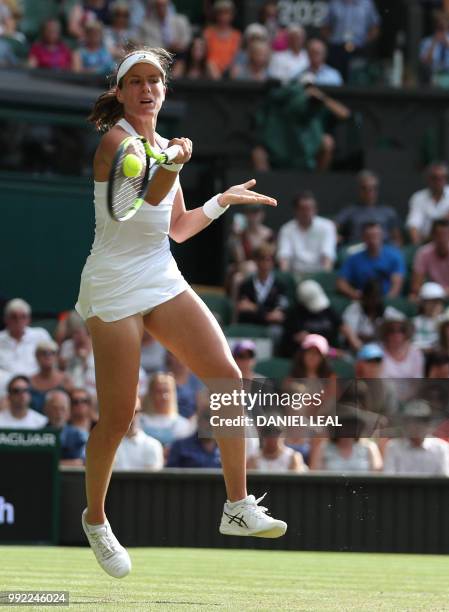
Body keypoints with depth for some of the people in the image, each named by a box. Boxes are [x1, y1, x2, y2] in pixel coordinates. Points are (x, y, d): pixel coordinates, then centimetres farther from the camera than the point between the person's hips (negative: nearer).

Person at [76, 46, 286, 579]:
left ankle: (238, 506, -3)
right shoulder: (115, 141, -12)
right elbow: (149, 193, -35)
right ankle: (94, 520, 18)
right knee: (117, 419, -5)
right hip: (114, 291, -7)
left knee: (227, 379, -8)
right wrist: (174, 163, -54)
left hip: (163, 283, 7)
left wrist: (223, 200, 16)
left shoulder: (163, 146, 12)